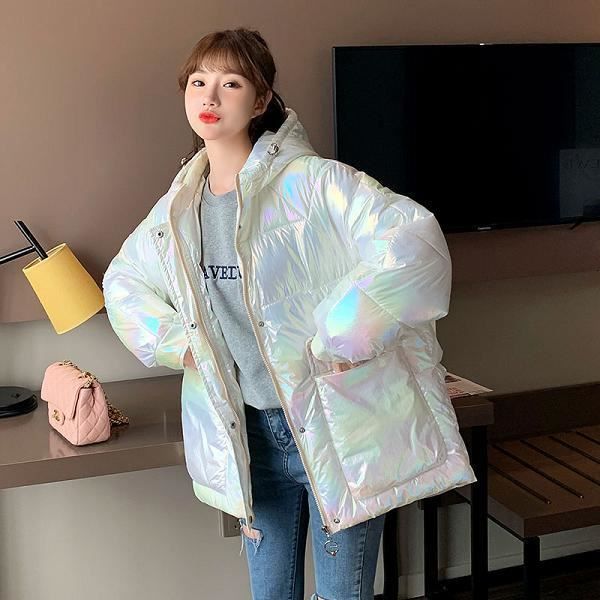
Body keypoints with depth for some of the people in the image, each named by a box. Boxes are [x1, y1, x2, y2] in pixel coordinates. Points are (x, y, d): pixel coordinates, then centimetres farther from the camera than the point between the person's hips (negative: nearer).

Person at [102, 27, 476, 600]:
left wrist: (337, 338, -25)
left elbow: (415, 241, -29)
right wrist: (173, 340, 5)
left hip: (339, 429, -5)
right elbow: (122, 280, 21)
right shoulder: (178, 206, 5)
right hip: (250, 434, 6)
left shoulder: (313, 181, -16)